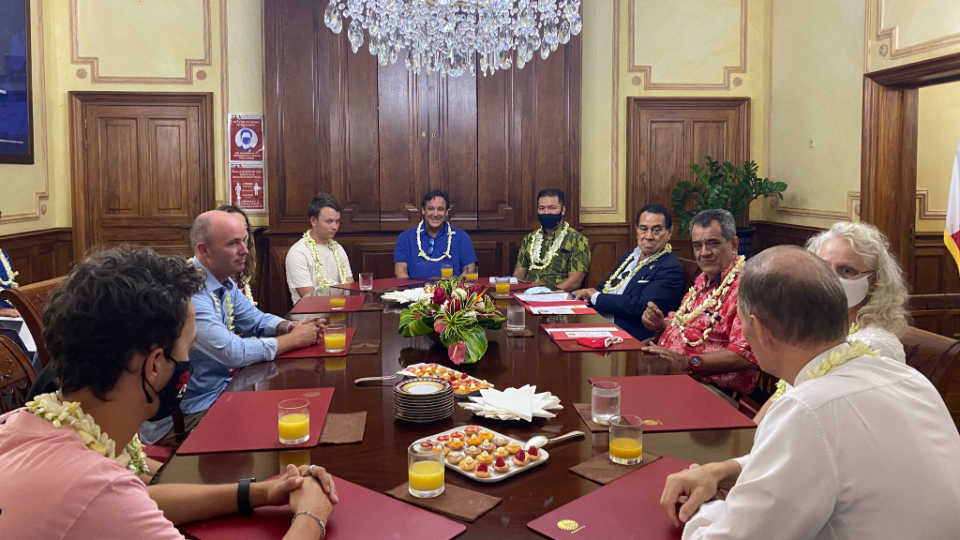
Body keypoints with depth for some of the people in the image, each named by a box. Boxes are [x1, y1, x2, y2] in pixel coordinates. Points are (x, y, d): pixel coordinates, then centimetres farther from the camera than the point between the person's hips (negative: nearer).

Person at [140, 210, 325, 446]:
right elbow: (233, 353, -29)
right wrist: (294, 339, -18)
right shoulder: (189, 291, -26)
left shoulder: (225, 283, 4)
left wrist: (291, 327, -8)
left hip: (221, 388, 9)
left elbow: (256, 320, 14)